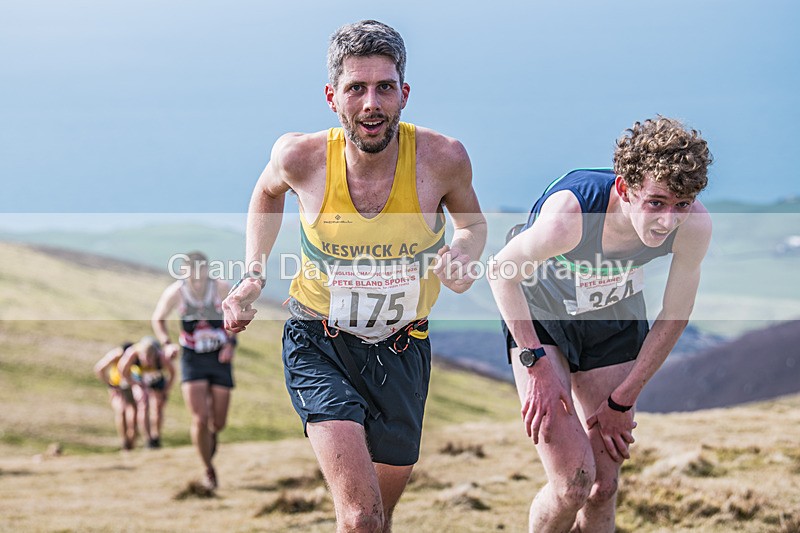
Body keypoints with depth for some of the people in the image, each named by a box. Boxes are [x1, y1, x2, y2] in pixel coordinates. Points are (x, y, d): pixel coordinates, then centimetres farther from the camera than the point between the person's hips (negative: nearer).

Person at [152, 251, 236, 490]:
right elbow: (158, 319, 1)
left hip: (220, 358, 1)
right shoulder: (175, 293, -18)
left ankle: (212, 434, 44)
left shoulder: (221, 288, -18)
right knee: (200, 419, -14)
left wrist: (231, 343, -10)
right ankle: (208, 470, 7)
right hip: (192, 360, -1)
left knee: (218, 422, 5)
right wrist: (167, 344, -15)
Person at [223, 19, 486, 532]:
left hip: (402, 351, 2)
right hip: (319, 345, -2)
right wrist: (255, 274, -1)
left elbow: (472, 222, 5)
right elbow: (268, 193, 10)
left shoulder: (442, 158, -18)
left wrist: (463, 254, -18)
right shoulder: (302, 157, -17)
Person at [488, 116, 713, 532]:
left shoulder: (695, 225, -27)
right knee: (573, 482, -15)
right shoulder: (568, 216, -39)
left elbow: (673, 318, -10)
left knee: (603, 488, 2)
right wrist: (537, 364, -19)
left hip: (615, 323, 4)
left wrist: (622, 401, -5)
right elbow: (501, 271, -18)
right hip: (539, 316, -3)